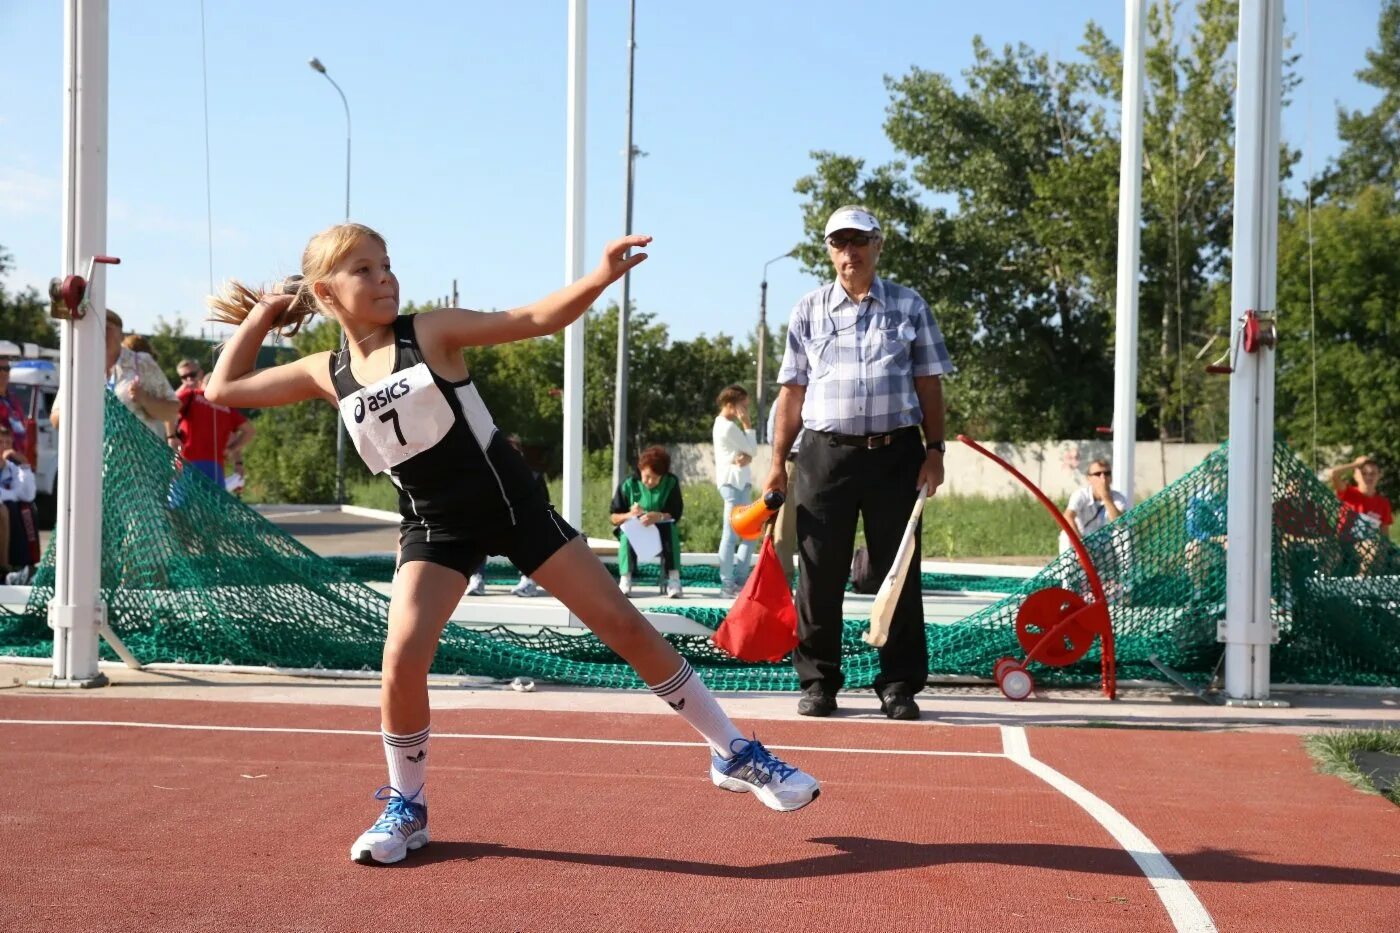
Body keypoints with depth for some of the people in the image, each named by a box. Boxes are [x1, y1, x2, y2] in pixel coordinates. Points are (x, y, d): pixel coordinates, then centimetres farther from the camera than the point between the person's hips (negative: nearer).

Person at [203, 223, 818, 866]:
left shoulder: (432, 332, -8)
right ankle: (406, 808, 8)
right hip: (435, 525, 2)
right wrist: (262, 315, 7)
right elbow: (222, 390, 8)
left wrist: (601, 278, -30)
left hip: (509, 500, -2)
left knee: (622, 624, -1)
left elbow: (539, 319, -14)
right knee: (402, 660, -17)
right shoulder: (327, 374, 1)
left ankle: (735, 754, 10)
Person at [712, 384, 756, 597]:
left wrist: (746, 458, -11)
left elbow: (749, 451, 12)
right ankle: (728, 585, -8)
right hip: (733, 483, -10)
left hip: (738, 483, 10)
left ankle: (739, 581, 13)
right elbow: (752, 449, -9)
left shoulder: (722, 425, 18)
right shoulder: (729, 427, -12)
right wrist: (747, 424, -4)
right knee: (731, 535, -9)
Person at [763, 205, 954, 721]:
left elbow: (929, 385, 8)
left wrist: (935, 449, -1)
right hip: (826, 452, 0)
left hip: (895, 452, 0)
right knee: (819, 574, 1)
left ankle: (900, 685, 9)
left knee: (899, 573, 2)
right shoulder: (809, 310, 10)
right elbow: (792, 391, 10)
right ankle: (818, 682, 11)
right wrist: (778, 461, 5)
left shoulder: (909, 306, 9)